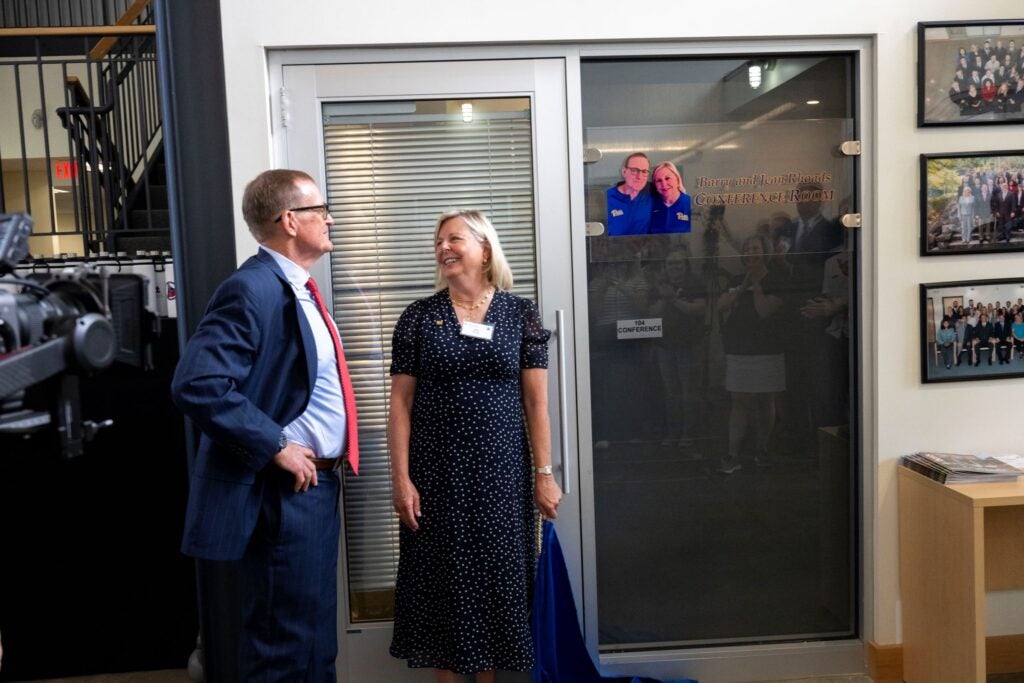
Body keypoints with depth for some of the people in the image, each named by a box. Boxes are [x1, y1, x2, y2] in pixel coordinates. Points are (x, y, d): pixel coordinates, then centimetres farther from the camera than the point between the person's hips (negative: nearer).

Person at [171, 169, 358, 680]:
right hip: (282, 493, -10)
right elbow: (197, 386, -28)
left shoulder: (295, 288, 13)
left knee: (315, 637, 20)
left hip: (316, 484, 10)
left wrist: (331, 454, 12)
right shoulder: (253, 289, -18)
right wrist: (276, 446, -22)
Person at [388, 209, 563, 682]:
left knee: (498, 577, 9)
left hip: (500, 469, 0)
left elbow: (536, 401, 0)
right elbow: (400, 403, -1)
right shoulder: (418, 317, 0)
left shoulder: (520, 314, 1)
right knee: (442, 579, 8)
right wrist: (401, 477, -8)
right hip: (436, 471, 0)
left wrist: (544, 473, -3)